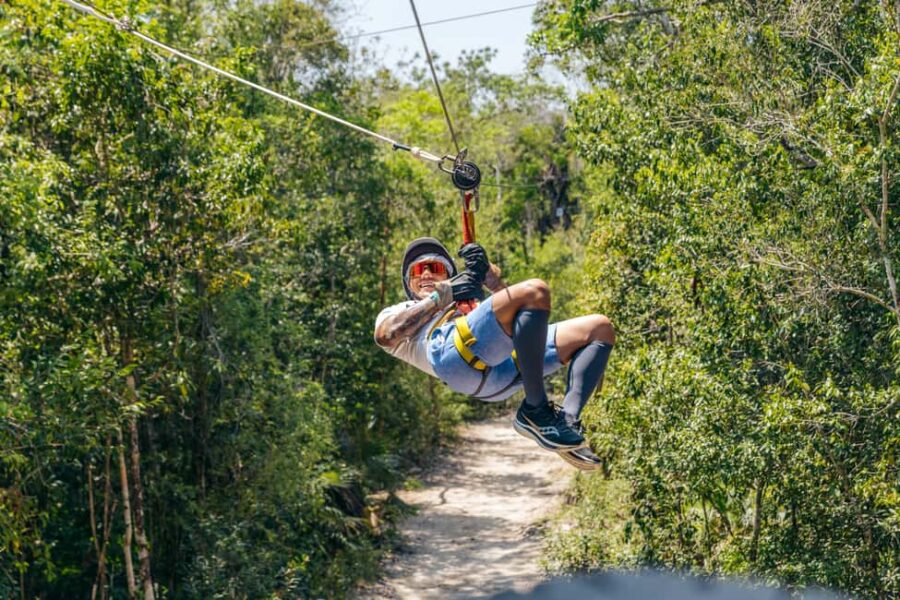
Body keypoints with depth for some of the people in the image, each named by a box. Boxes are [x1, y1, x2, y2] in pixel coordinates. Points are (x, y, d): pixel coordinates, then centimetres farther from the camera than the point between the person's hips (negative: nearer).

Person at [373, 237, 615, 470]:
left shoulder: (468, 304, 48)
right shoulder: (394, 313, 34)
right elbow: (385, 335, 7)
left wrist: (485, 270, 13)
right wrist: (443, 295, 8)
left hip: (507, 366, 6)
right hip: (450, 351, -6)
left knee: (601, 328, -2)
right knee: (535, 291, -27)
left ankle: (568, 421, -21)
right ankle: (535, 411, -24)